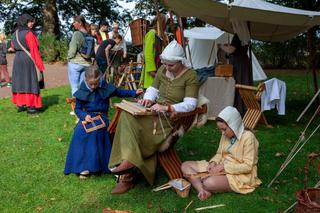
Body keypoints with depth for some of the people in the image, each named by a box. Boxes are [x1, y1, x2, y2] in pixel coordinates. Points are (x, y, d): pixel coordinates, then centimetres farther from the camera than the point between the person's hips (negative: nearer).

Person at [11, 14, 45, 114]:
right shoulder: (29, 33, -13)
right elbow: (34, 50, -16)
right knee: (30, 82, -1)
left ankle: (20, 105, 17)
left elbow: (13, 46, 17)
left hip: (17, 59, 7)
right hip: (28, 60, -7)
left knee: (20, 82, 12)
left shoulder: (15, 33, 10)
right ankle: (31, 106, 1)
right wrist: (40, 66, -13)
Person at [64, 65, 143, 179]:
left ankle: (92, 164, -23)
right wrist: (85, 116, -14)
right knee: (79, 131, -29)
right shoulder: (82, 91, 2)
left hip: (101, 117, -1)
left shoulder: (105, 87, 2)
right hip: (87, 116, 1)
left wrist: (134, 92, 5)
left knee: (94, 131, -33)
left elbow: (119, 92, 15)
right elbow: (77, 108, 6)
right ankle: (82, 165, -24)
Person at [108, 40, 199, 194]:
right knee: (127, 117, -23)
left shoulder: (190, 76, -9)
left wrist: (166, 108, -28)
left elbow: (190, 104, -17)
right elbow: (153, 89, 17)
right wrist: (148, 99, -7)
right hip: (157, 111, 6)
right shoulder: (163, 70, 10)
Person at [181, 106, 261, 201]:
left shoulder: (248, 137, -17)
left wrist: (224, 167, -21)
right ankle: (202, 191, -27)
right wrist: (213, 162, -8)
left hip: (240, 175, -8)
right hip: (221, 168, 8)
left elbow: (248, 166, -19)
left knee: (209, 183, -38)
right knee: (185, 165, -5)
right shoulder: (226, 135, 4)